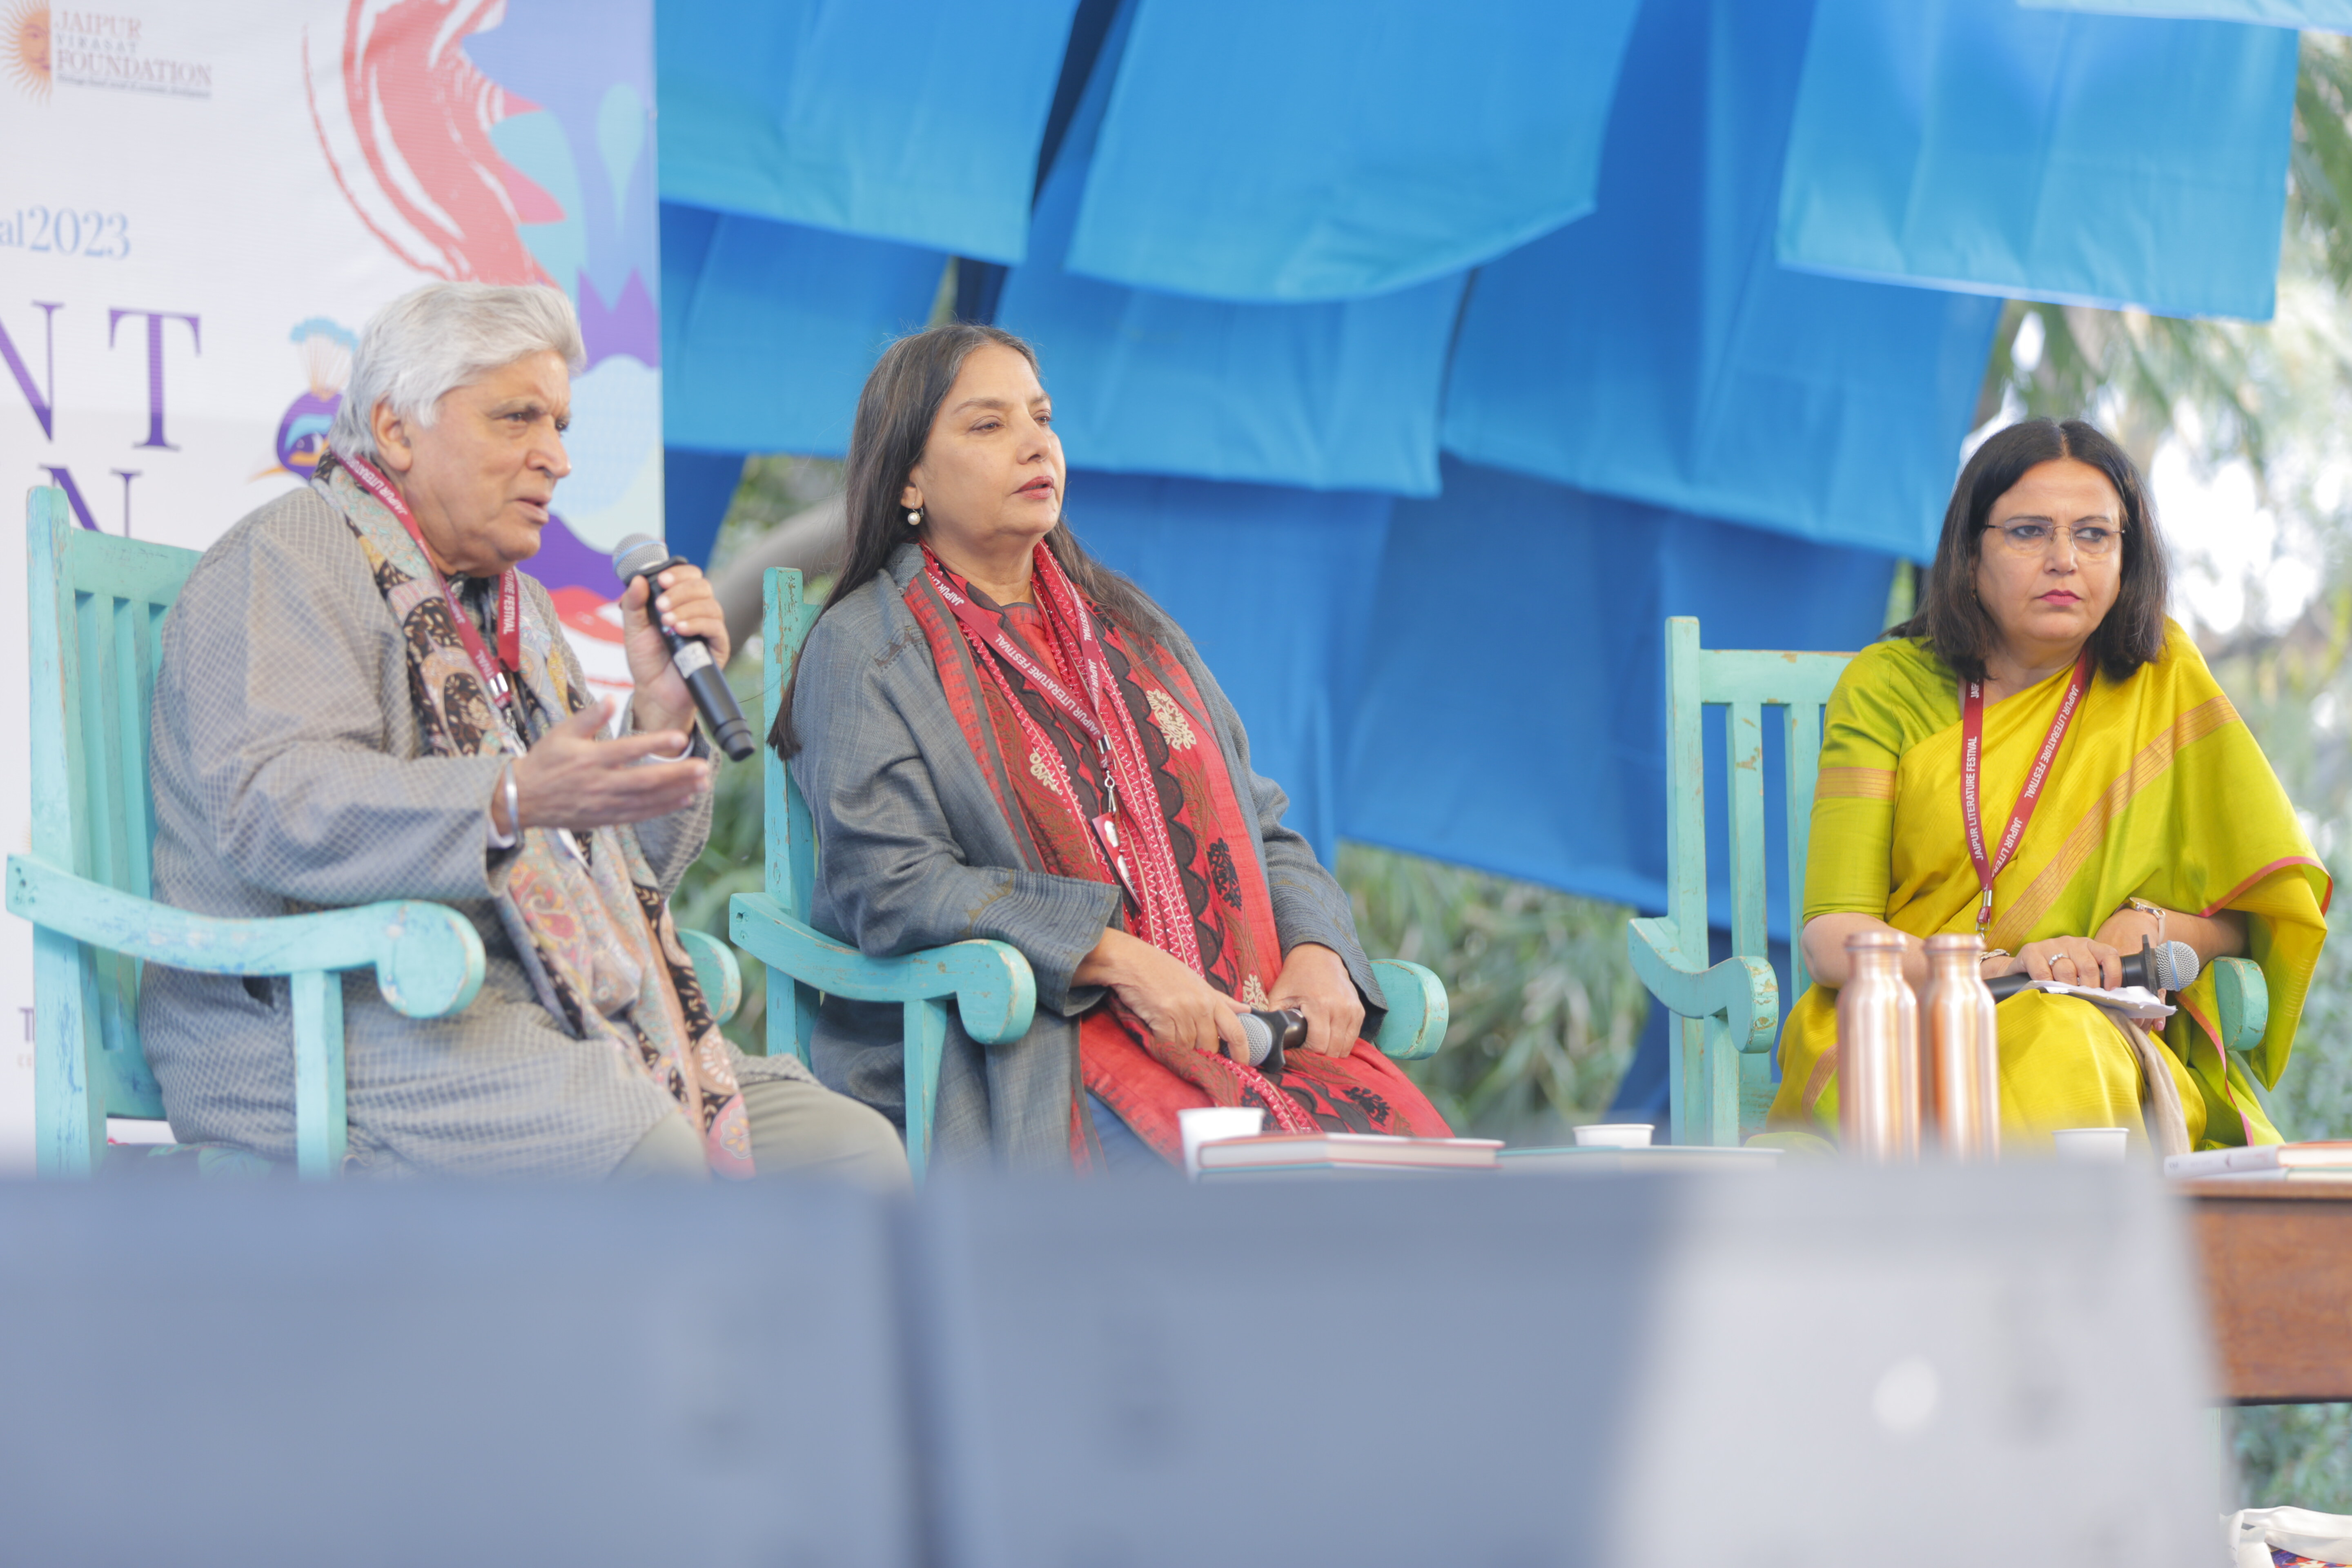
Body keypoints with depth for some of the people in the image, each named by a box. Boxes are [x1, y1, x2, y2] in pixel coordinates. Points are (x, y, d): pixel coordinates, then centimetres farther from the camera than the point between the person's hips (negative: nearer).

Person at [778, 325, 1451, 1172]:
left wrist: (1316, 952, 0)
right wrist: (1121, 960, -17)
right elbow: (890, 887, -9)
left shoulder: (1127, 624, 25)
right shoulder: (866, 650, 5)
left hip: (1245, 1019, 6)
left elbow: (1260, 829, 23)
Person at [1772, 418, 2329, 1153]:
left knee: (2062, 1049, -38)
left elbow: (2254, 917, 14)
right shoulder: (1887, 687, 8)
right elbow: (1832, 937, -2)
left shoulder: (2163, 679, 11)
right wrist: (1999, 969, -21)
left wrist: (2150, 925, -10)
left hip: (2112, 1041, 1)